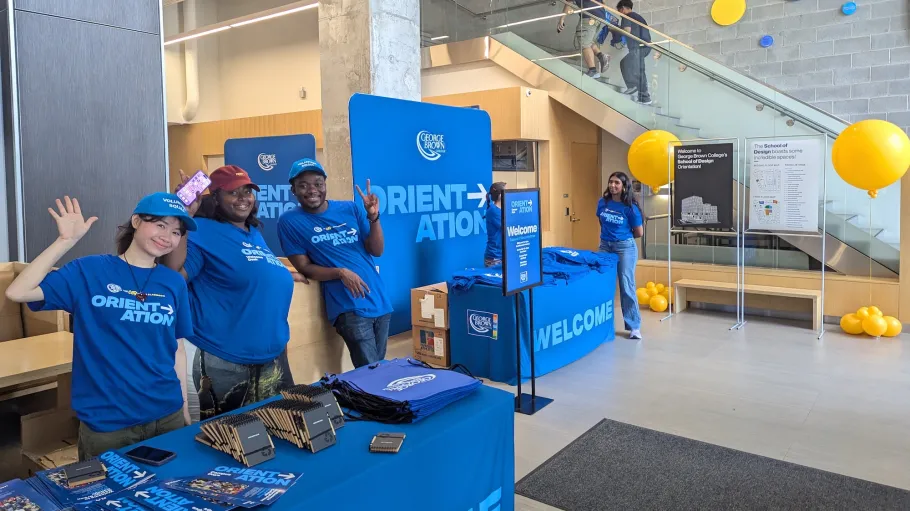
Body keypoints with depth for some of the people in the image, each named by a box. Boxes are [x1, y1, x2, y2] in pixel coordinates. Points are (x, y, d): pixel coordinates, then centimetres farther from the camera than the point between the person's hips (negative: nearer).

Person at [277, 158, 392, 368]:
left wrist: (373, 217, -12)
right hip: (349, 308, -4)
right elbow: (304, 267, -5)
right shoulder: (289, 222, -3)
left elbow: (376, 251, 3)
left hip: (379, 300, 4)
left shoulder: (351, 208, 5)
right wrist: (340, 273, -19)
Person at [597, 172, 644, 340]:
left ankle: (634, 326, 2)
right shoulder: (602, 202, 2)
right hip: (605, 246, 5)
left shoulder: (630, 207, -11)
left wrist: (623, 236, 7)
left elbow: (639, 232, -4)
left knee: (626, 286, -5)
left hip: (625, 247, -4)